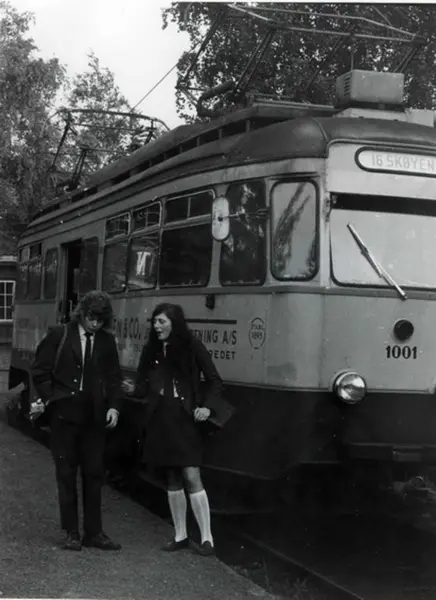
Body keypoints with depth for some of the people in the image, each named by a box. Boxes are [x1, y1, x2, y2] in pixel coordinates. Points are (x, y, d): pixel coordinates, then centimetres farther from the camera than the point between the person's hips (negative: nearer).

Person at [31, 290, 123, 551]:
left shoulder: (107, 341, 5)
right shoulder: (59, 335, -1)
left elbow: (114, 378, 9)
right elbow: (40, 371, 2)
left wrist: (114, 406, -3)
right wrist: (49, 399, -7)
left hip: (94, 416, 2)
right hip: (64, 414, -2)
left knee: (94, 473, 5)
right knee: (66, 473, 4)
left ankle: (94, 532, 12)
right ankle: (72, 532, 11)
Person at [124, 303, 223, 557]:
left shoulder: (192, 347, -4)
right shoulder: (151, 350, 6)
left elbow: (215, 381, 0)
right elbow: (144, 386, 6)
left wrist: (208, 407, -13)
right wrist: (132, 389, -16)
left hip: (185, 419, -4)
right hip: (161, 419, 4)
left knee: (192, 476, -10)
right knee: (173, 479, 11)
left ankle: (207, 539, -4)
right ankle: (180, 536, 22)